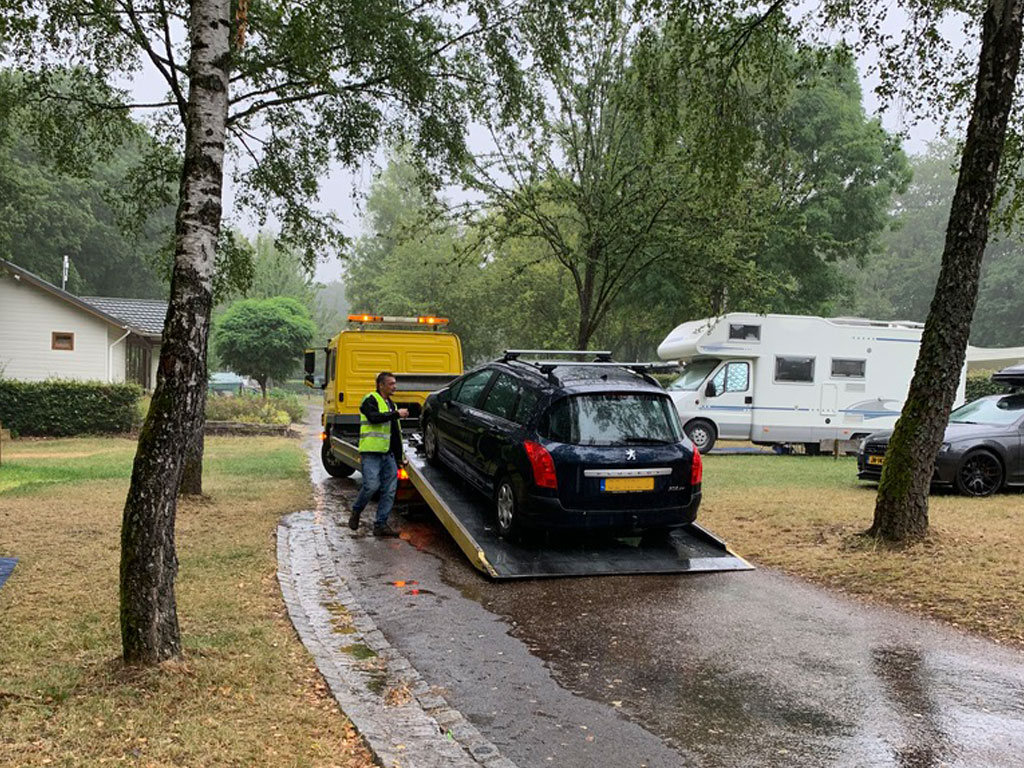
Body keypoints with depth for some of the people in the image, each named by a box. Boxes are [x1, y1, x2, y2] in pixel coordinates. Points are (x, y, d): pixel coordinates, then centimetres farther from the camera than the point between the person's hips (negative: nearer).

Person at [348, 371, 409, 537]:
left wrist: (399, 456, 22)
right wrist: (396, 414, -19)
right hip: (372, 452, -8)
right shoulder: (370, 400, -2)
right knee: (372, 485, -14)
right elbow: (374, 417, -23)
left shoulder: (391, 404, 23)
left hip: (388, 454, 8)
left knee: (390, 490, 1)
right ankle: (356, 511, 12)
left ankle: (381, 525, 6)